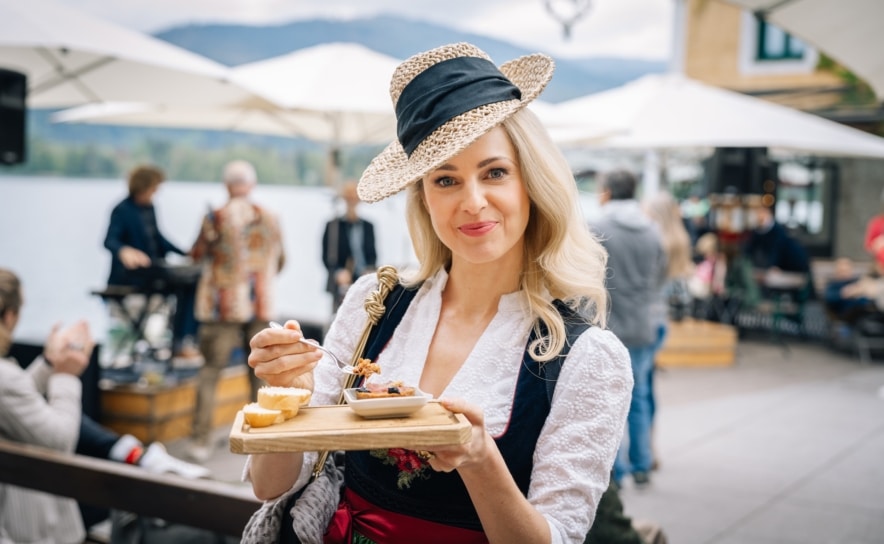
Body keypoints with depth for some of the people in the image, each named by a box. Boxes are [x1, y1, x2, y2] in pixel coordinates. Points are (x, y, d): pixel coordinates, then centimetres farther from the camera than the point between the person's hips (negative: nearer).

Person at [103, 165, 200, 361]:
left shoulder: (150, 208, 13)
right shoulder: (123, 210, -9)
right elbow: (110, 240, -22)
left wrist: (185, 254, 15)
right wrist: (124, 251, -45)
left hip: (153, 269, 7)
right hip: (131, 273, -7)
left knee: (190, 282, -15)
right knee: (182, 284, -27)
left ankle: (186, 340, -14)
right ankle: (178, 344, -20)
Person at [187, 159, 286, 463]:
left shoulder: (216, 218, -9)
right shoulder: (270, 219, 1)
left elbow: (196, 255, 3)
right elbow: (279, 260, 13)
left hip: (222, 307, -3)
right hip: (260, 307, 3)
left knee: (210, 372, 2)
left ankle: (202, 440, -1)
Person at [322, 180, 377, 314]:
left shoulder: (368, 226, 11)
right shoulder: (333, 226, 2)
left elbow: (372, 254, 13)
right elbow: (327, 257, 2)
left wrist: (370, 270, -6)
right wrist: (338, 272, -14)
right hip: (342, 285, -2)